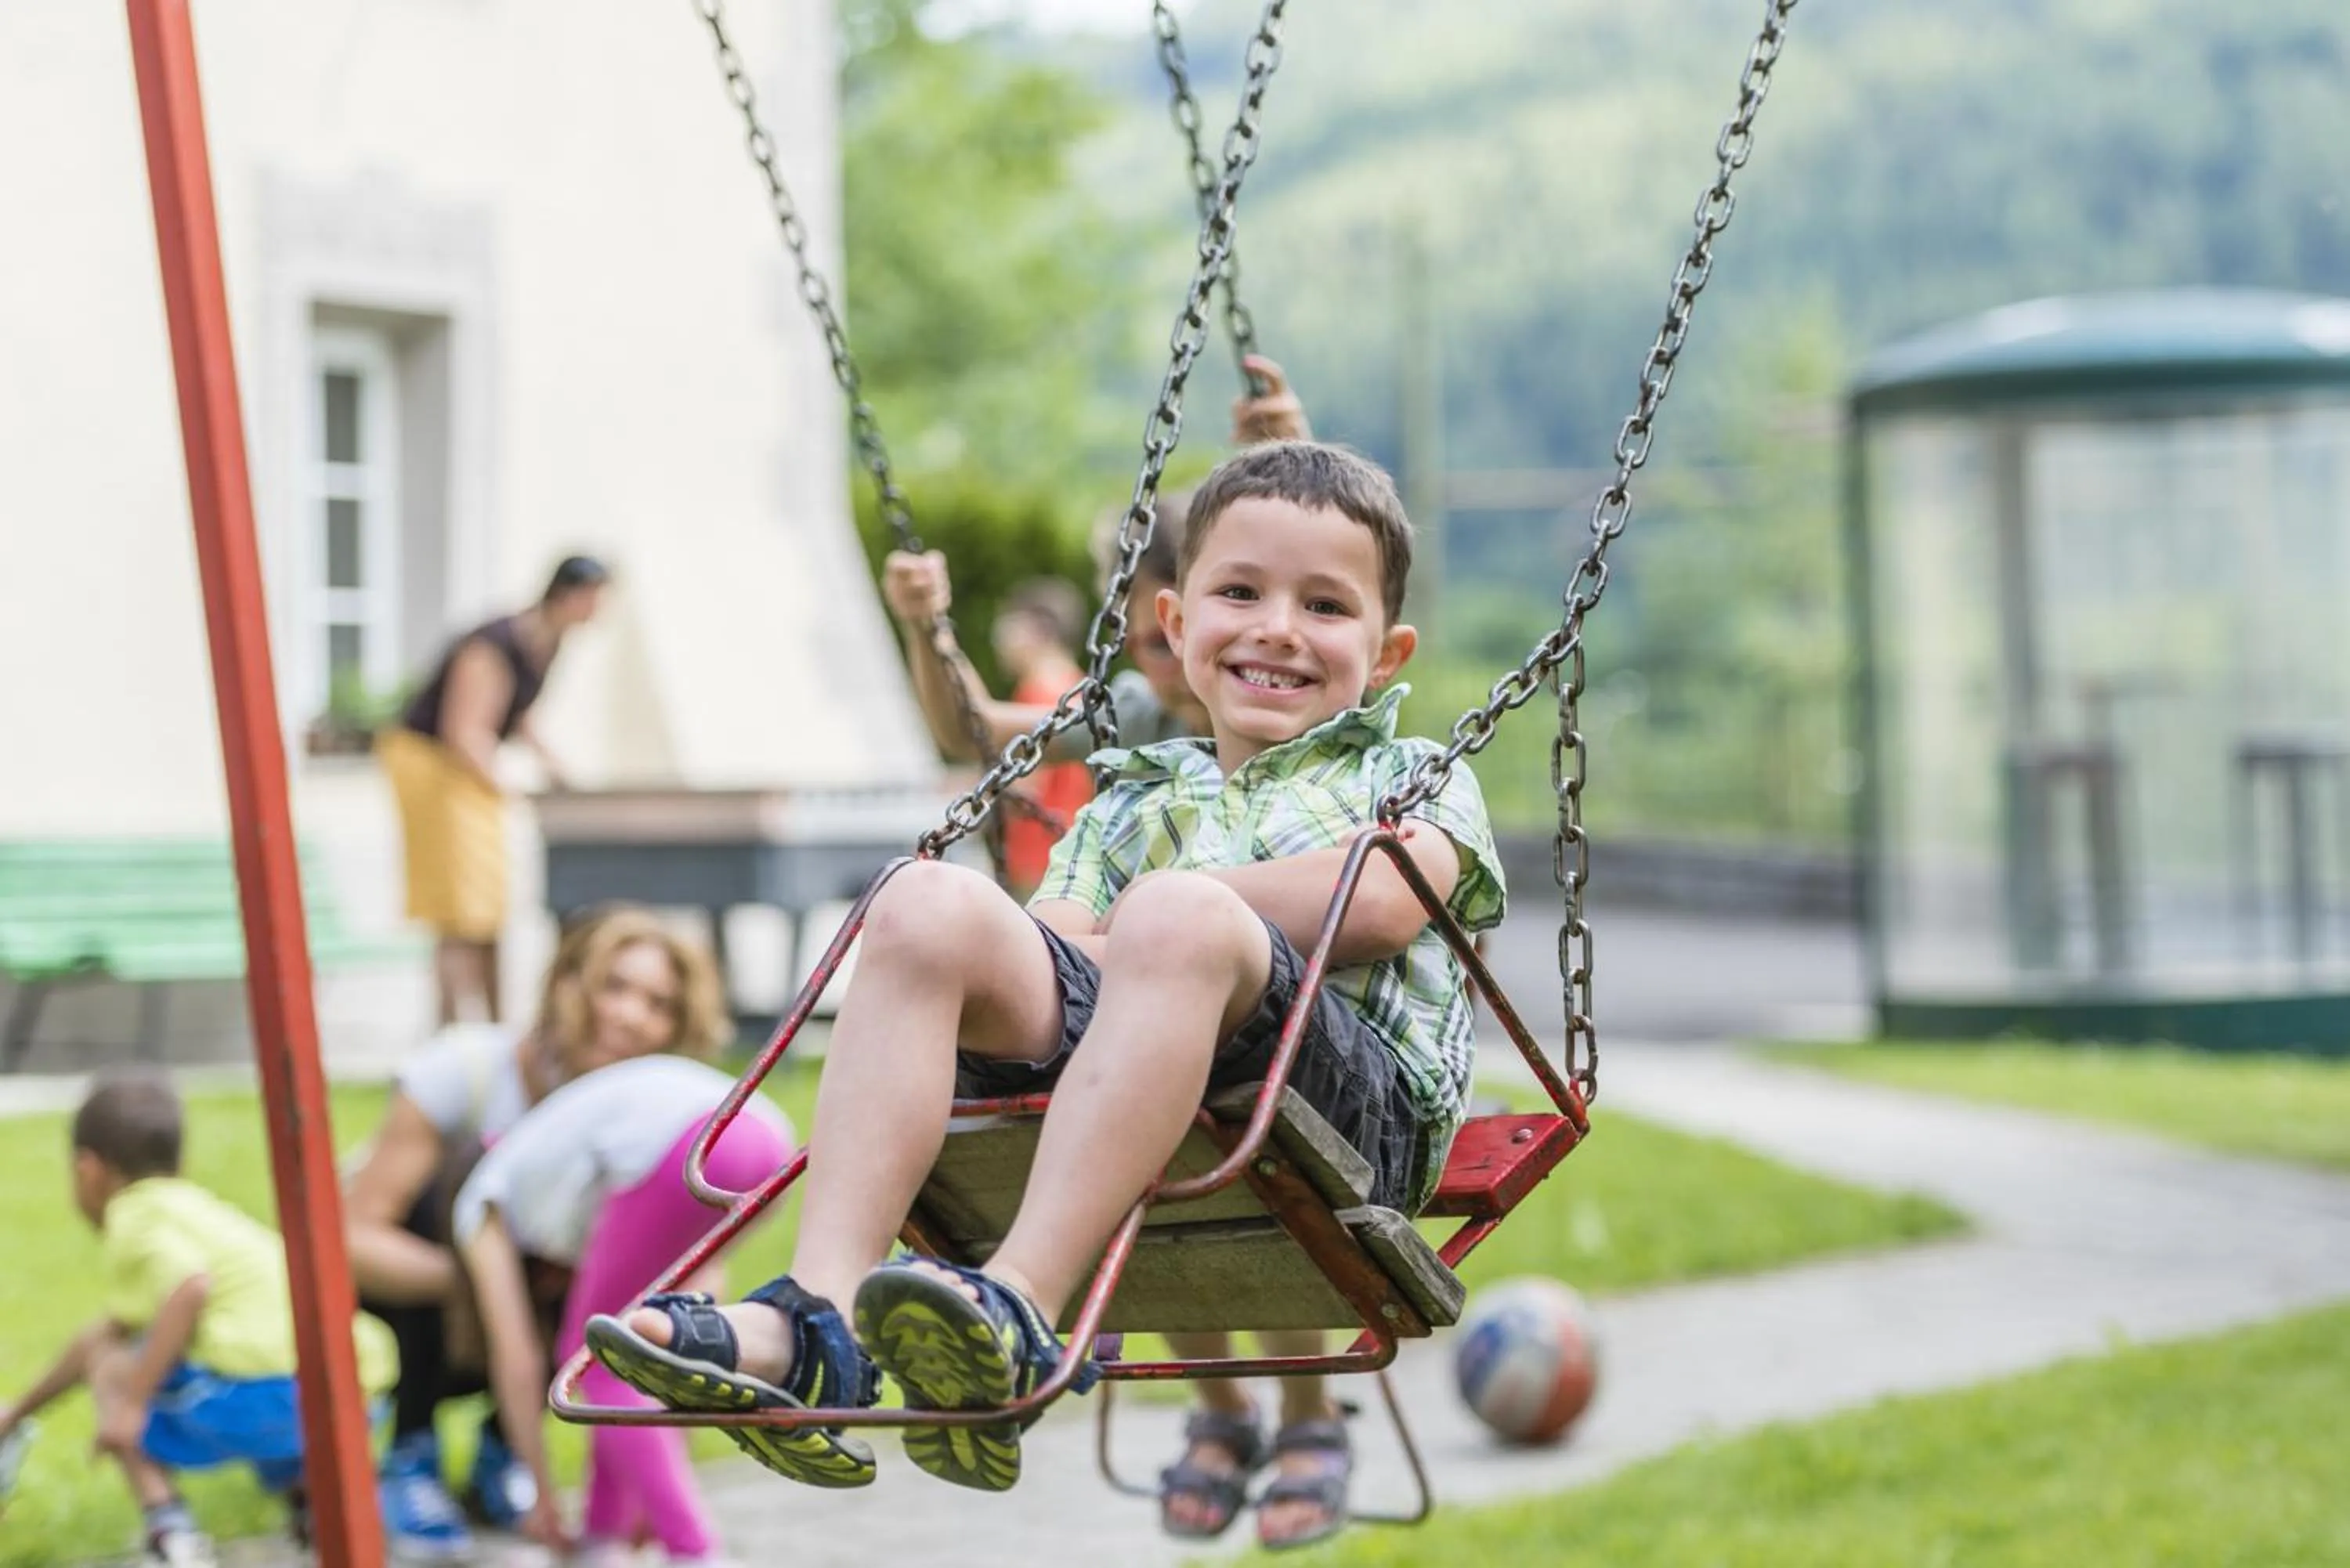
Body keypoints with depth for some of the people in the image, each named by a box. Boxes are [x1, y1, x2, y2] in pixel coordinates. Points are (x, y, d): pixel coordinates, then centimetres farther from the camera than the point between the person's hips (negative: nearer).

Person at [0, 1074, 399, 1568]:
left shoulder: (136, 1218, 2)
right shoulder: (192, 1209, 31)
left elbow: (191, 1289, -20)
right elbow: (105, 1334, 43)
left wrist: (131, 1403, -16)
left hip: (253, 1394, -8)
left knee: (109, 1366, 16)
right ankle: (306, 1494, 16)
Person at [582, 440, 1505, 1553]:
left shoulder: (1415, 777, 23)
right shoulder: (1131, 805, 33)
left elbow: (1384, 900, -1)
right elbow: (1054, 939, 16)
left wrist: (1168, 910, 3)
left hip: (1358, 1096, -4)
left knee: (1176, 919, -34)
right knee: (927, 903, -19)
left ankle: (1021, 1312, -50)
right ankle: (814, 1320, -36)